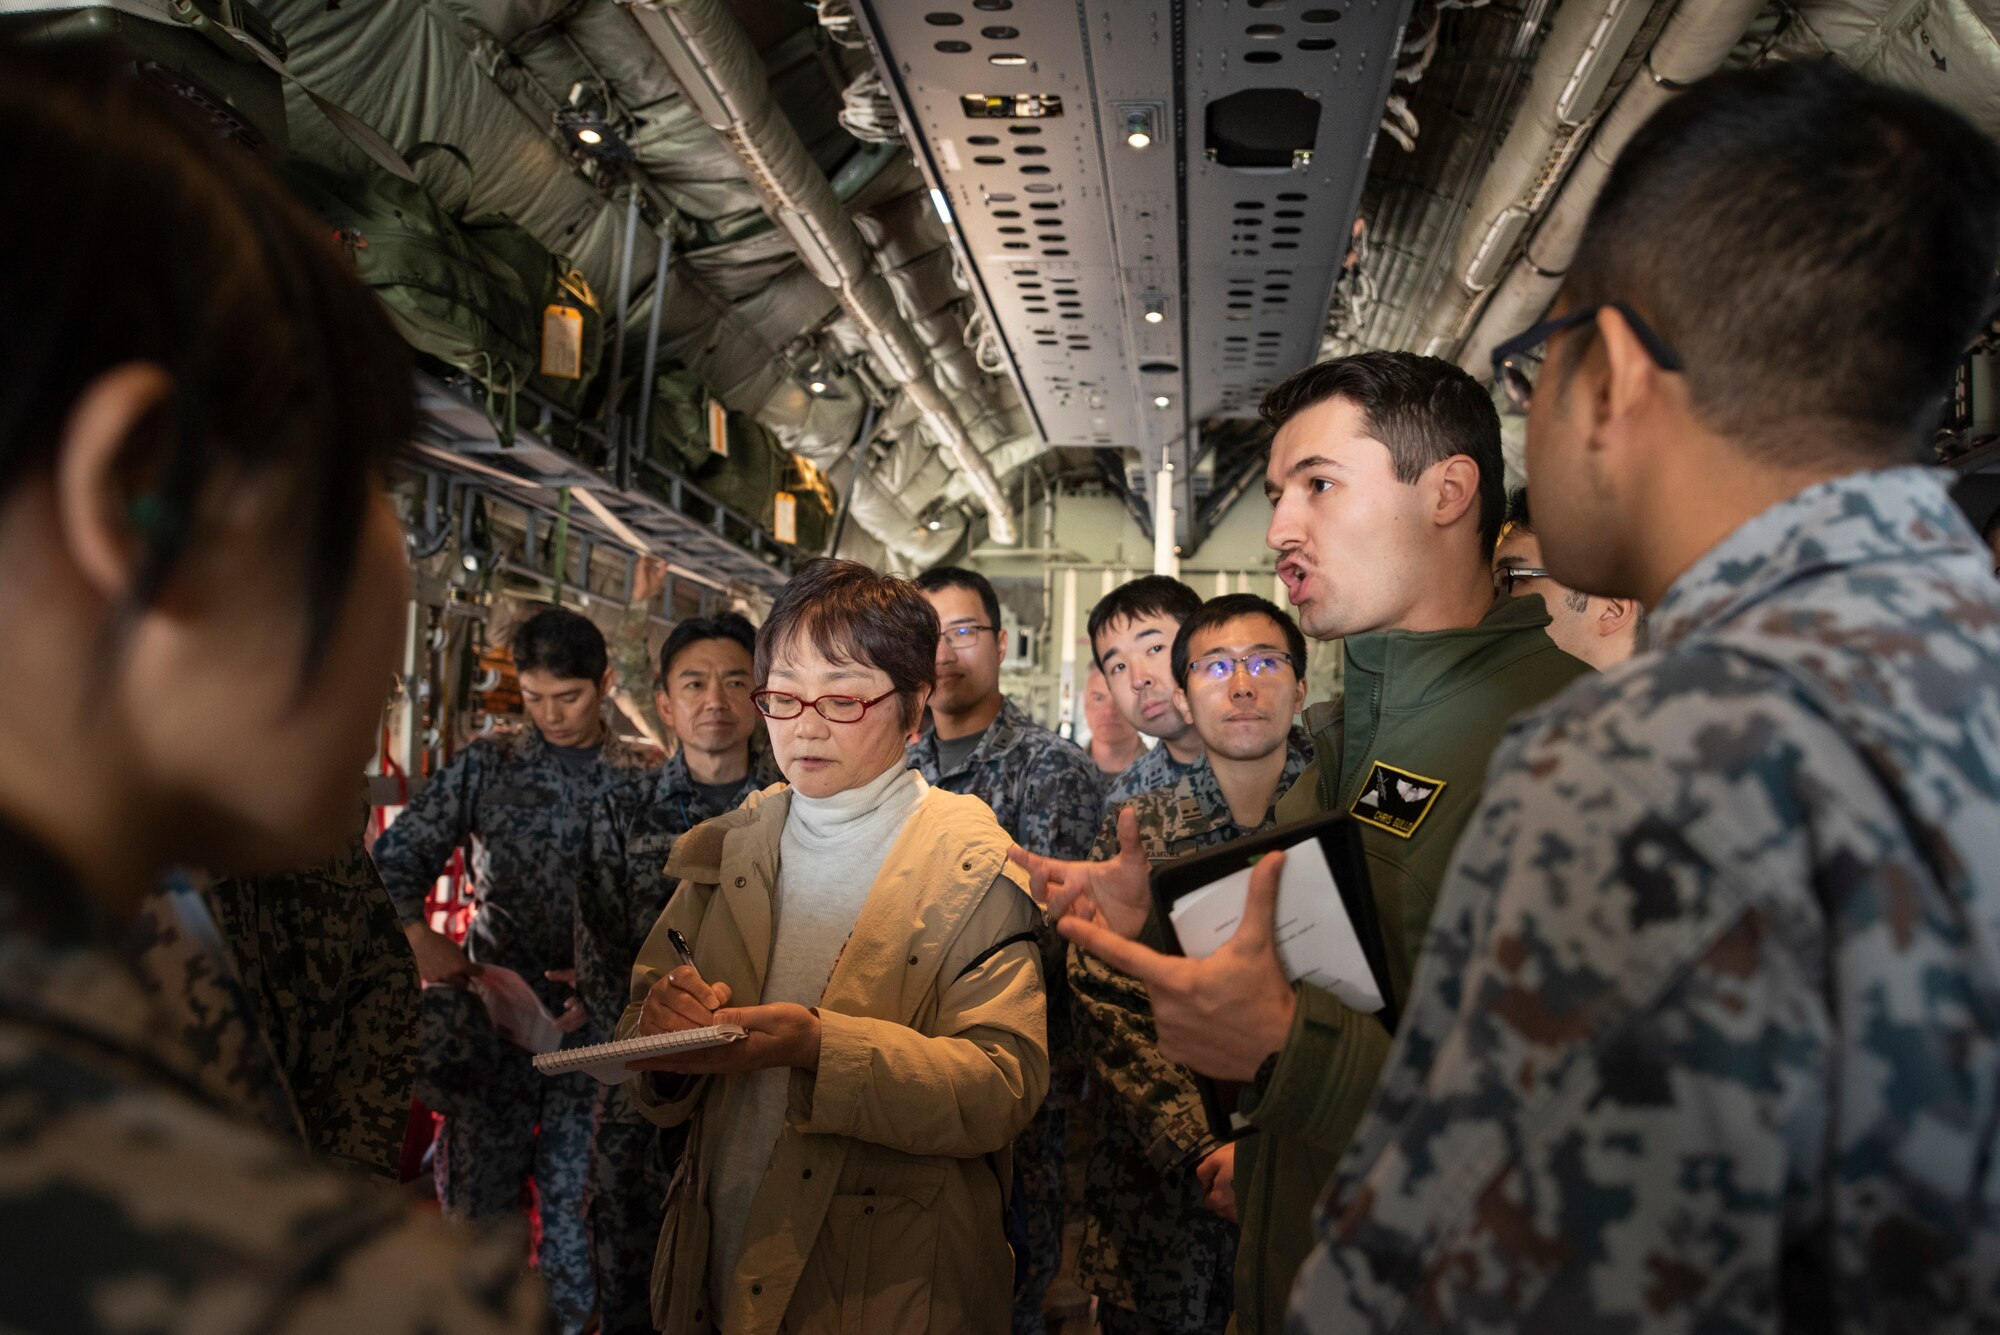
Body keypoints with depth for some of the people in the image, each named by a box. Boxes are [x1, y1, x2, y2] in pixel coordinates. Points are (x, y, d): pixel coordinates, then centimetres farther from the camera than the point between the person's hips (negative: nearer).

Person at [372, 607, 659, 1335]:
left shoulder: (640, 780, -2)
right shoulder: (487, 764, 2)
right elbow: (396, 856, 8)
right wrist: (420, 940, -3)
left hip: (594, 1017, -1)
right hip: (493, 1008, 1)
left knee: (575, 1193, 8)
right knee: (479, 1184, 9)